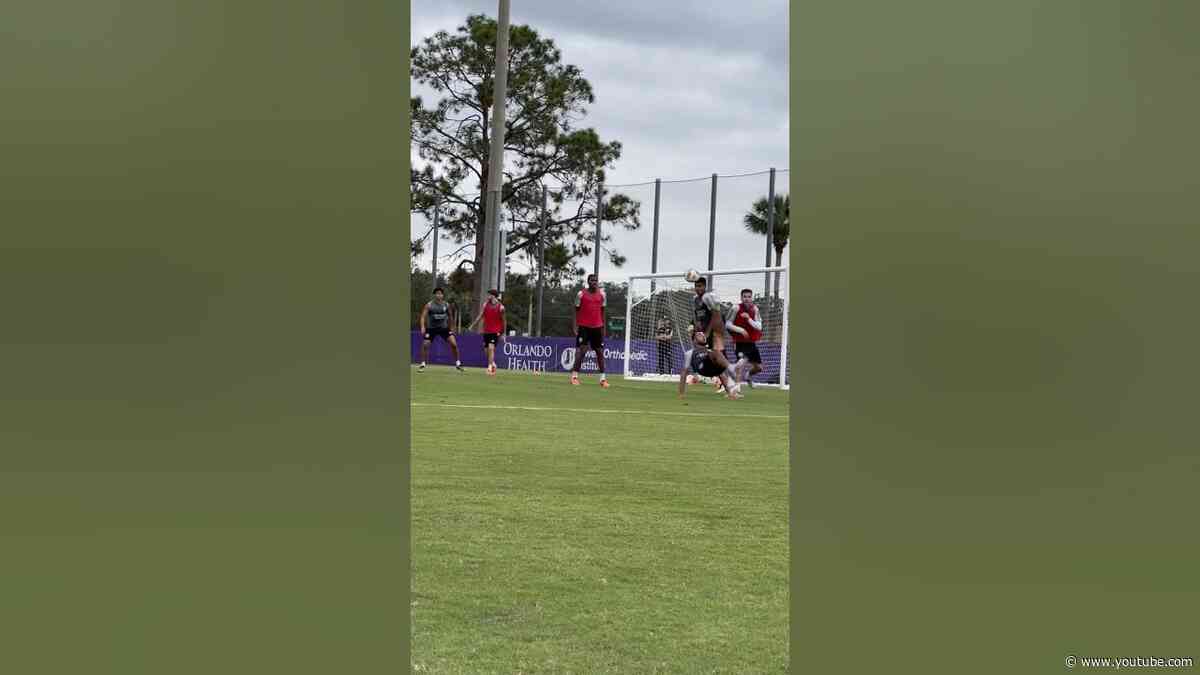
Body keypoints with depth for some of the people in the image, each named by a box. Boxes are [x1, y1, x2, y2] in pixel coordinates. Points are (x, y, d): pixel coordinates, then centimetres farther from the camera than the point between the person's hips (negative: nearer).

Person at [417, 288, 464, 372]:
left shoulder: (446, 305, 0)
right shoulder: (429, 305, -9)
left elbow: (449, 316, 14)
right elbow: (423, 316, -12)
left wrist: (450, 327, 16)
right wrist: (423, 327, -27)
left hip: (444, 328, 2)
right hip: (432, 328, -1)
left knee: (454, 344, -8)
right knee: (425, 345, -10)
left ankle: (458, 363, 7)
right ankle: (422, 365, 6)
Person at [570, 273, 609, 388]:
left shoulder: (601, 295, 8)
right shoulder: (581, 294, -1)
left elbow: (602, 312, 15)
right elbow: (576, 311, 2)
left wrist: (603, 327, 11)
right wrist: (574, 327, -6)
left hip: (597, 327, 4)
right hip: (584, 326, -4)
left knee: (600, 352, 6)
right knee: (581, 350, -10)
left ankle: (603, 378, 11)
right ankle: (574, 376, -6)